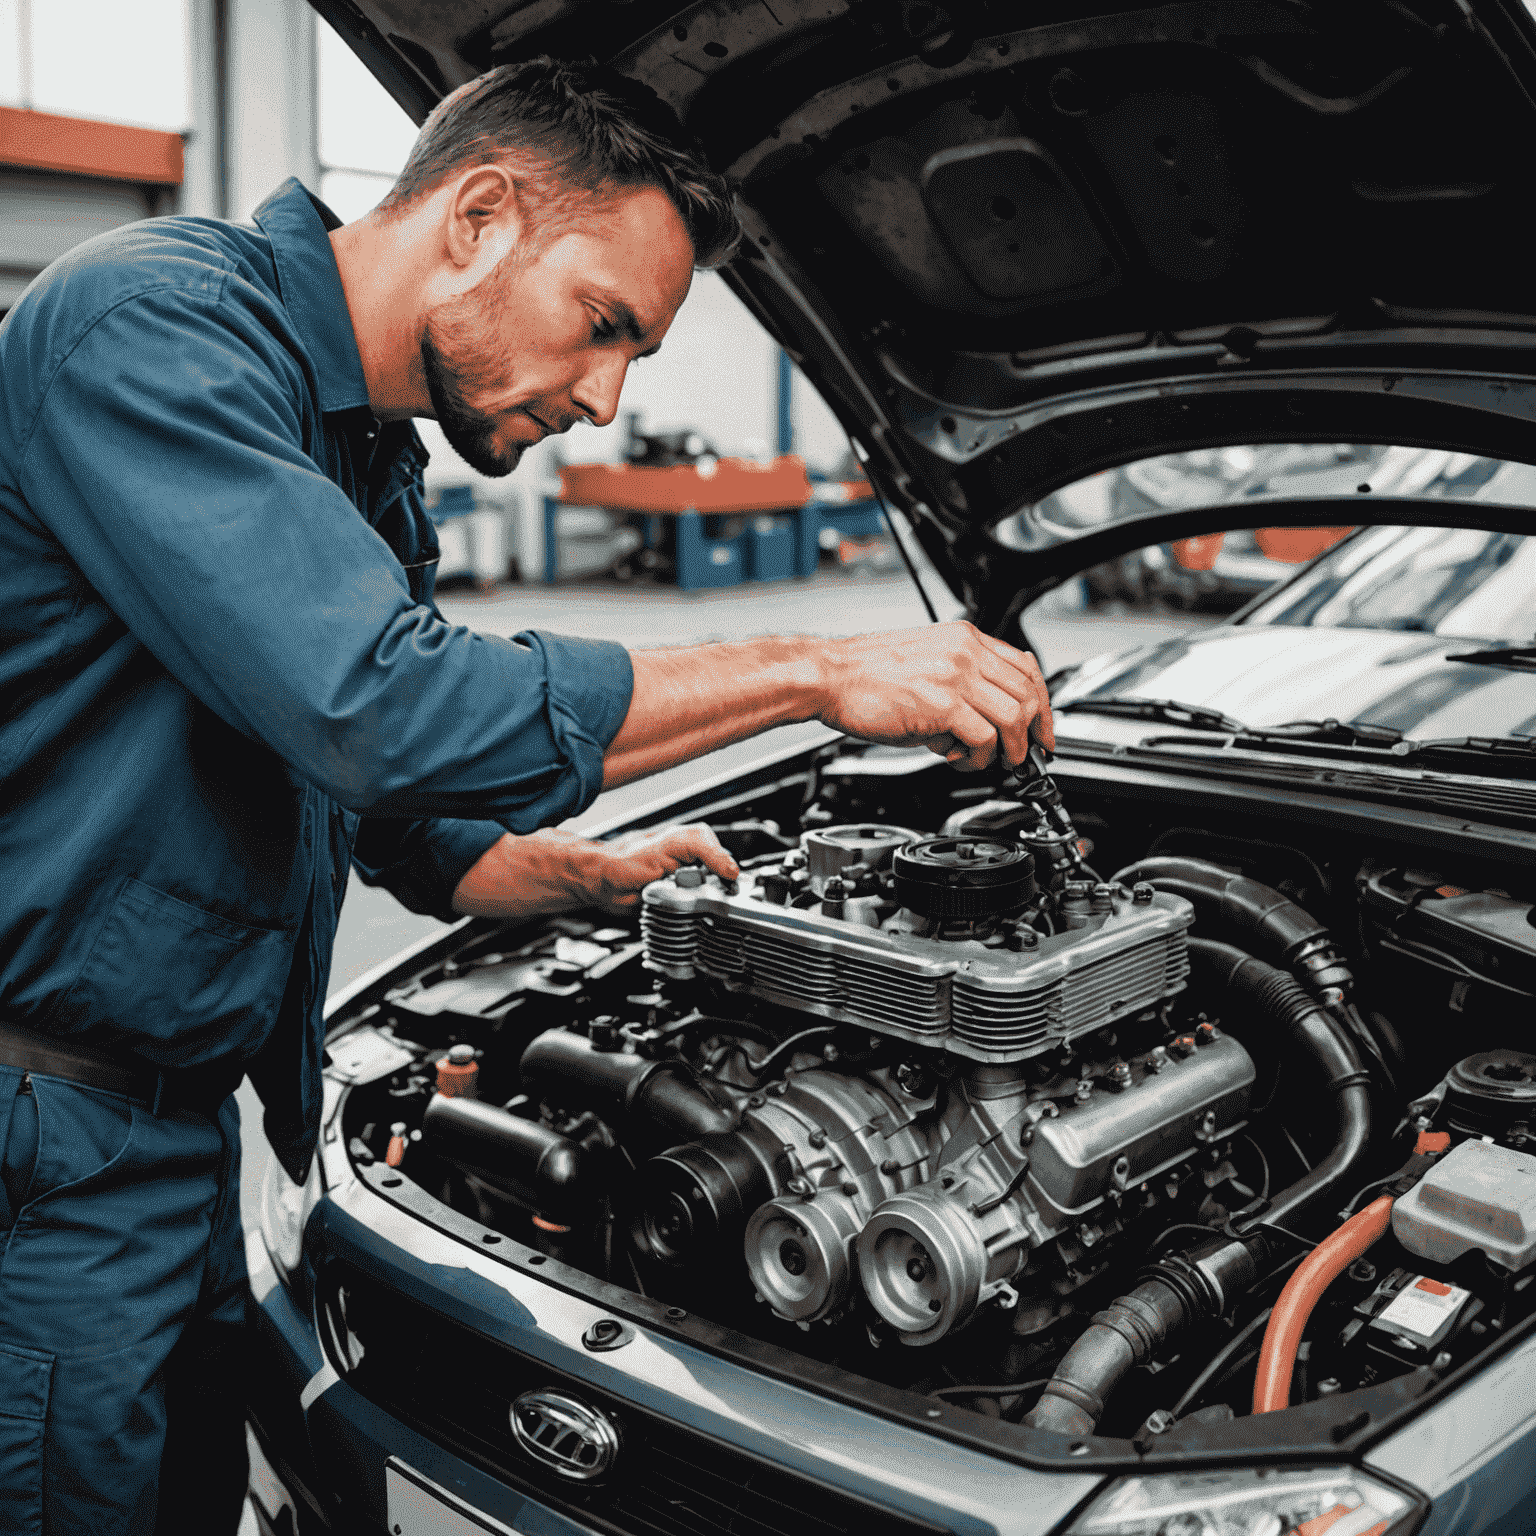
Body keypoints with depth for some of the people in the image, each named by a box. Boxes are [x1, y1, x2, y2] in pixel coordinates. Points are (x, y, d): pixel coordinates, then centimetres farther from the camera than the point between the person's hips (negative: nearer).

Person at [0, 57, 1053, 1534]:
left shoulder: (369, 467, 12)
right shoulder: (152, 322, -18)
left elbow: (398, 815, 21)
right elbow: (375, 710, -31)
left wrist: (597, 874, 5)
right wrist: (813, 672, -25)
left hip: (174, 1131, 9)